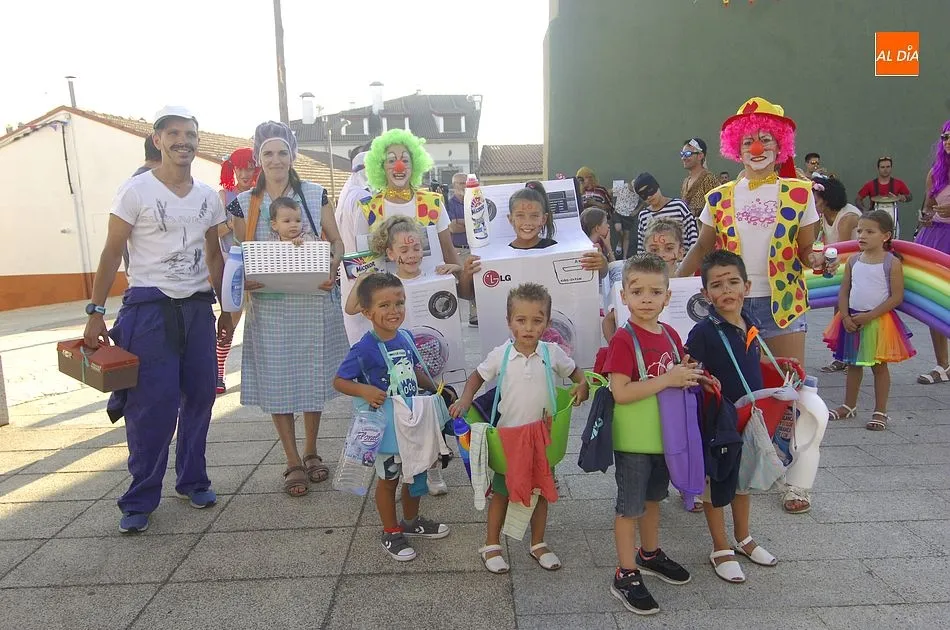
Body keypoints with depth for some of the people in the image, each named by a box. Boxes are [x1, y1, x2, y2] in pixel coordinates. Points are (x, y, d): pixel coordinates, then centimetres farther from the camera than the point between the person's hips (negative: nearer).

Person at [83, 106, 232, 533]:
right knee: (151, 405, -5)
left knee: (199, 396, 7)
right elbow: (112, 254, -5)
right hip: (150, 306, -4)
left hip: (198, 306, 5)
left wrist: (225, 307, 16)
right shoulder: (136, 191, -4)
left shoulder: (208, 196, 10)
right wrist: (96, 312, -10)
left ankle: (192, 480, 24)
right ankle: (140, 501, 9)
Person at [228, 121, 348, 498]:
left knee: (314, 377, 8)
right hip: (268, 305, 0)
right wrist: (243, 280, -14)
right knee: (276, 381, 3)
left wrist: (333, 266, -15)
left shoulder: (315, 194, 3)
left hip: (314, 301, 0)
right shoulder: (243, 203, 4)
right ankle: (293, 463, 17)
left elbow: (336, 241, 6)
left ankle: (310, 452, 28)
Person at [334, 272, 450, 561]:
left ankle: (411, 521, 44)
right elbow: (339, 381, -16)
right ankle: (391, 533, 31)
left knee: (415, 472, 21)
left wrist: (435, 389, 4)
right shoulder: (364, 349, -22)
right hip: (385, 425, -6)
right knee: (388, 479, 11)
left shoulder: (406, 337, -3)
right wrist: (364, 391, -31)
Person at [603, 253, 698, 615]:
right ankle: (625, 575, 19)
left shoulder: (671, 335, 2)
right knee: (630, 506, 5)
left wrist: (690, 377, -6)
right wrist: (668, 379, -30)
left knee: (653, 497, 24)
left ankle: (650, 554, 44)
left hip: (664, 433, 7)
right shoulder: (623, 341, -21)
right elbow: (621, 393, -30)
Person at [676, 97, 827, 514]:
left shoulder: (799, 193, 2)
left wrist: (818, 260, -19)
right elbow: (702, 248, 9)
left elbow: (805, 250, 3)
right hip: (731, 304, 1)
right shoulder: (720, 197, 5)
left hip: (783, 303, -1)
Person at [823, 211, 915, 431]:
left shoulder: (892, 263, -9)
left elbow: (896, 297, -12)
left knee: (879, 366, 5)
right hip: (852, 320, 5)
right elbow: (844, 292, 5)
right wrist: (846, 317, -8)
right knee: (853, 364, 15)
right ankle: (849, 406, 28)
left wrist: (869, 316, -19)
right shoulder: (853, 261, 4)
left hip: (879, 322, -4)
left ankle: (880, 412, 16)